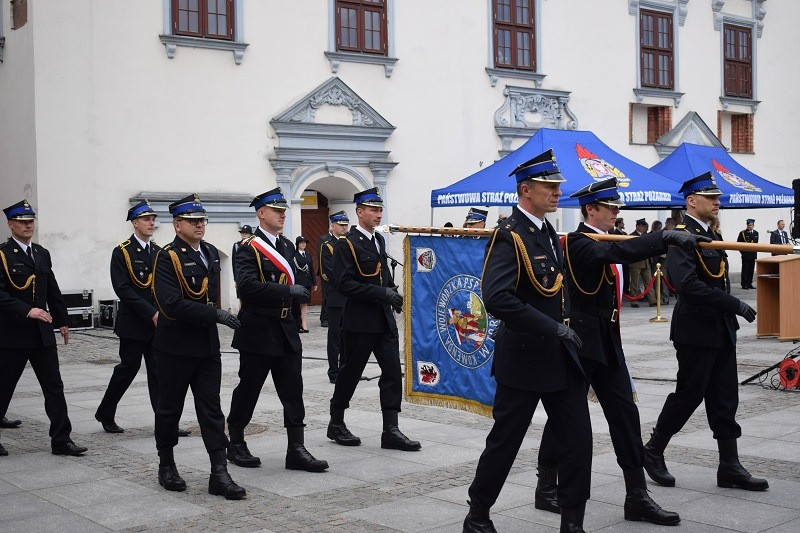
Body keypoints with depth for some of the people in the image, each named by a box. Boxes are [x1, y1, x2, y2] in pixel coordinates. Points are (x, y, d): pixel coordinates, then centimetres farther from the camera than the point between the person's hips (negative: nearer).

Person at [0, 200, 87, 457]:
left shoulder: (42, 254, 13)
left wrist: (62, 320, 17)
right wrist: (27, 311, -26)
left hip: (43, 334, 6)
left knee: (54, 387, 2)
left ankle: (61, 440, 6)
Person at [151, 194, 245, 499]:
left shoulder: (211, 253, 10)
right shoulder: (167, 257, -13)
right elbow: (172, 305, -24)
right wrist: (216, 315, -27)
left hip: (207, 346, 6)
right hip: (176, 347, -6)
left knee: (211, 409, 2)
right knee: (170, 409, 10)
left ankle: (219, 474, 1)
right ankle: (166, 466, 27)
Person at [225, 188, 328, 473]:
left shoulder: (287, 245, 13)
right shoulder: (249, 248, -11)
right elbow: (249, 286, -25)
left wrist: (298, 291, 7)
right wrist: (289, 291, -26)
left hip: (286, 329, 7)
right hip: (257, 331, -7)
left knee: (293, 390, 2)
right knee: (248, 388, 6)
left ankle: (296, 450, 5)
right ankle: (236, 444, 22)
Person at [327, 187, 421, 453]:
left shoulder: (379, 240, 14)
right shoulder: (346, 244, -11)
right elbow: (344, 284, -19)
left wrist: (392, 292, 9)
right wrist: (383, 293, -22)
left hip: (384, 320, 7)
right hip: (359, 321, -7)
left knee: (393, 372, 1)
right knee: (350, 373, 5)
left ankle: (390, 431, 3)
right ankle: (336, 424, 21)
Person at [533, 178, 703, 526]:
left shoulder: (605, 242, 15)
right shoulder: (578, 243, -17)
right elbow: (614, 253, -33)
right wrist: (665, 236, -41)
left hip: (607, 342, 9)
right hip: (580, 341, -9)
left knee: (625, 414, 5)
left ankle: (637, 497, 10)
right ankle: (546, 489, 19)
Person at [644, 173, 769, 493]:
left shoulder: (711, 235, 15)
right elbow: (688, 285, -27)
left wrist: (730, 317, 14)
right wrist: (735, 305, -24)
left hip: (721, 331, 9)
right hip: (696, 331, -9)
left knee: (725, 398, 9)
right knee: (689, 394, 0)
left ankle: (729, 467, 14)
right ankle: (653, 452, 17)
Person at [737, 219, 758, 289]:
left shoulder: (756, 233, 13)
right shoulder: (742, 233, -2)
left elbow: (755, 241, 6)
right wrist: (742, 251, -6)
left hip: (753, 254, 5)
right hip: (745, 254, -5)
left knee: (751, 270, 6)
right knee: (745, 270, -5)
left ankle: (749, 284, 12)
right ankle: (744, 284, -2)